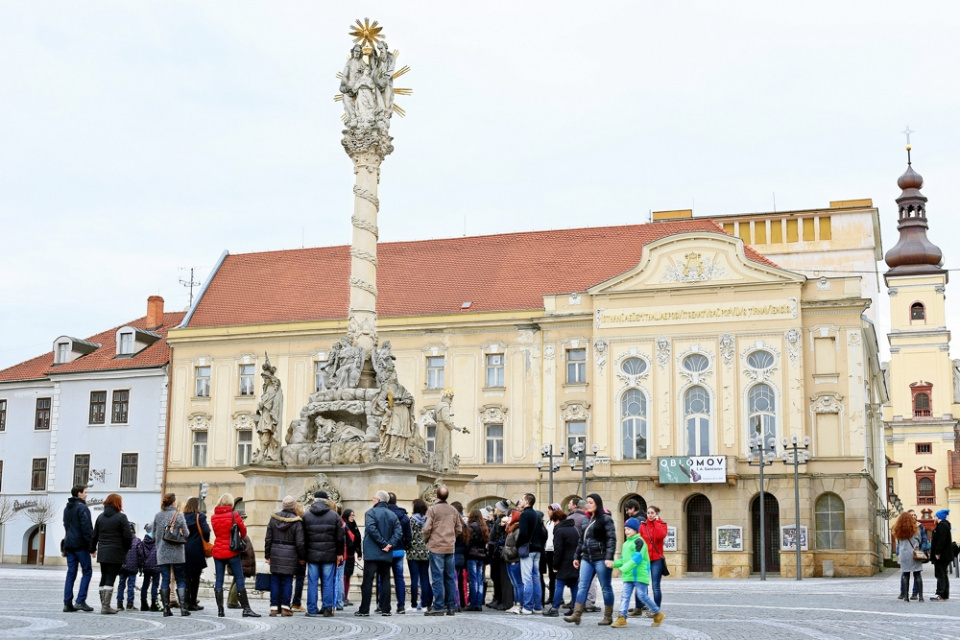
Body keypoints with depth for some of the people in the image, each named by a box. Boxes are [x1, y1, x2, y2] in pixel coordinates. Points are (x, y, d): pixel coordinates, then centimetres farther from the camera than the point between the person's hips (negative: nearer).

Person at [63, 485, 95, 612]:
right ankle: (81, 601, -9)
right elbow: (87, 528, -16)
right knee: (87, 572, -1)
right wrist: (91, 545, -14)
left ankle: (67, 603, 3)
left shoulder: (67, 508, 17)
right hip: (81, 545, -8)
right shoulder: (82, 508, -11)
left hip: (69, 544, 8)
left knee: (71, 573, 7)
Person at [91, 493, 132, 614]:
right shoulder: (121, 517, -7)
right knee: (110, 579, -5)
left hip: (102, 553, 6)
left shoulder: (101, 517, 11)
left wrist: (93, 549, 25)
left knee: (103, 578, 13)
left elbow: (94, 535, 14)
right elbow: (127, 536, -10)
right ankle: (106, 606, -8)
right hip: (116, 554, -6)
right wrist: (126, 549, 6)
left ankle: (103, 605, 15)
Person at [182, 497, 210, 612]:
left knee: (186, 577, 7)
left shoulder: (182, 517, 4)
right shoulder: (200, 517, -6)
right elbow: (206, 531, -15)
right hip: (197, 552, -3)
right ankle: (193, 603, 7)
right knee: (195, 577, 5)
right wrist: (206, 544, 1)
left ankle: (187, 602, 0)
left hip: (183, 550, 3)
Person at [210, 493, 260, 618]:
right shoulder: (234, 515, -8)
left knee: (219, 580, 6)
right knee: (239, 579, 0)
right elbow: (243, 530, 0)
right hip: (232, 552, -3)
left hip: (218, 551, 3)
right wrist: (241, 538, 20)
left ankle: (220, 610, 3)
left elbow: (216, 532, 10)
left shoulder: (214, 517, 2)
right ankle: (246, 609, -3)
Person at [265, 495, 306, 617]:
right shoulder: (296, 522, -9)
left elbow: (268, 539, 5)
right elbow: (300, 542, -10)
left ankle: (274, 608, 8)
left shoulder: (274, 518, 2)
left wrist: (267, 555, 12)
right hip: (290, 555, -3)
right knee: (287, 581, 4)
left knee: (275, 580, 8)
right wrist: (302, 557, 3)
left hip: (275, 553, 3)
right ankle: (285, 607, 3)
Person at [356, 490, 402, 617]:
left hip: (372, 554, -4)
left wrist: (383, 543, -13)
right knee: (385, 581, 9)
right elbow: (398, 532, -2)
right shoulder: (392, 515, 9)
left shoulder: (370, 513, -6)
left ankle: (364, 610, -3)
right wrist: (390, 544, -7)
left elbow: (371, 529, -19)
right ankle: (385, 609, 7)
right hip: (387, 555, 4)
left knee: (368, 581, -2)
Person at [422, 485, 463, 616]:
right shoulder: (453, 510, 9)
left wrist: (426, 540, 5)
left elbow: (427, 528, -12)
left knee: (437, 578, -3)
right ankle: (451, 607, 11)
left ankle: (438, 607, -5)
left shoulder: (432, 509, -7)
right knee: (450, 578, 9)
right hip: (450, 547, 5)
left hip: (436, 547, -5)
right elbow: (459, 529, 12)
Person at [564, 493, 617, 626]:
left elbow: (611, 539, -12)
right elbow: (582, 540, 20)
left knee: (606, 588, 3)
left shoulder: (605, 519, -5)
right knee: (582, 587, -2)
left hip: (601, 559, -7)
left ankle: (608, 617, 10)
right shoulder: (587, 520, 15)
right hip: (587, 558, 7)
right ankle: (576, 615, -6)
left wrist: (609, 558, -20)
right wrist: (577, 556, 18)